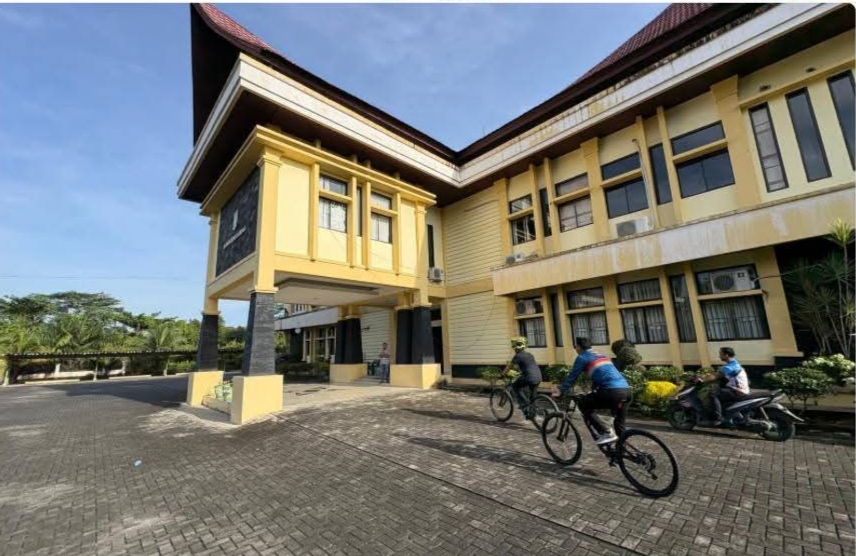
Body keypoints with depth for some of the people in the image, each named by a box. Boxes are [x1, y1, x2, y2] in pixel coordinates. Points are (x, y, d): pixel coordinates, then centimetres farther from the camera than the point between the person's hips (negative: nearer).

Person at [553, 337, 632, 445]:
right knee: (620, 425, 21)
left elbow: (572, 376, 8)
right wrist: (593, 390, 49)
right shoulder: (601, 355, 29)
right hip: (626, 390, 8)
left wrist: (560, 392, 18)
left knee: (584, 405, 10)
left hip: (612, 391, -8)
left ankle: (606, 433, 2)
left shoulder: (582, 357, 6)